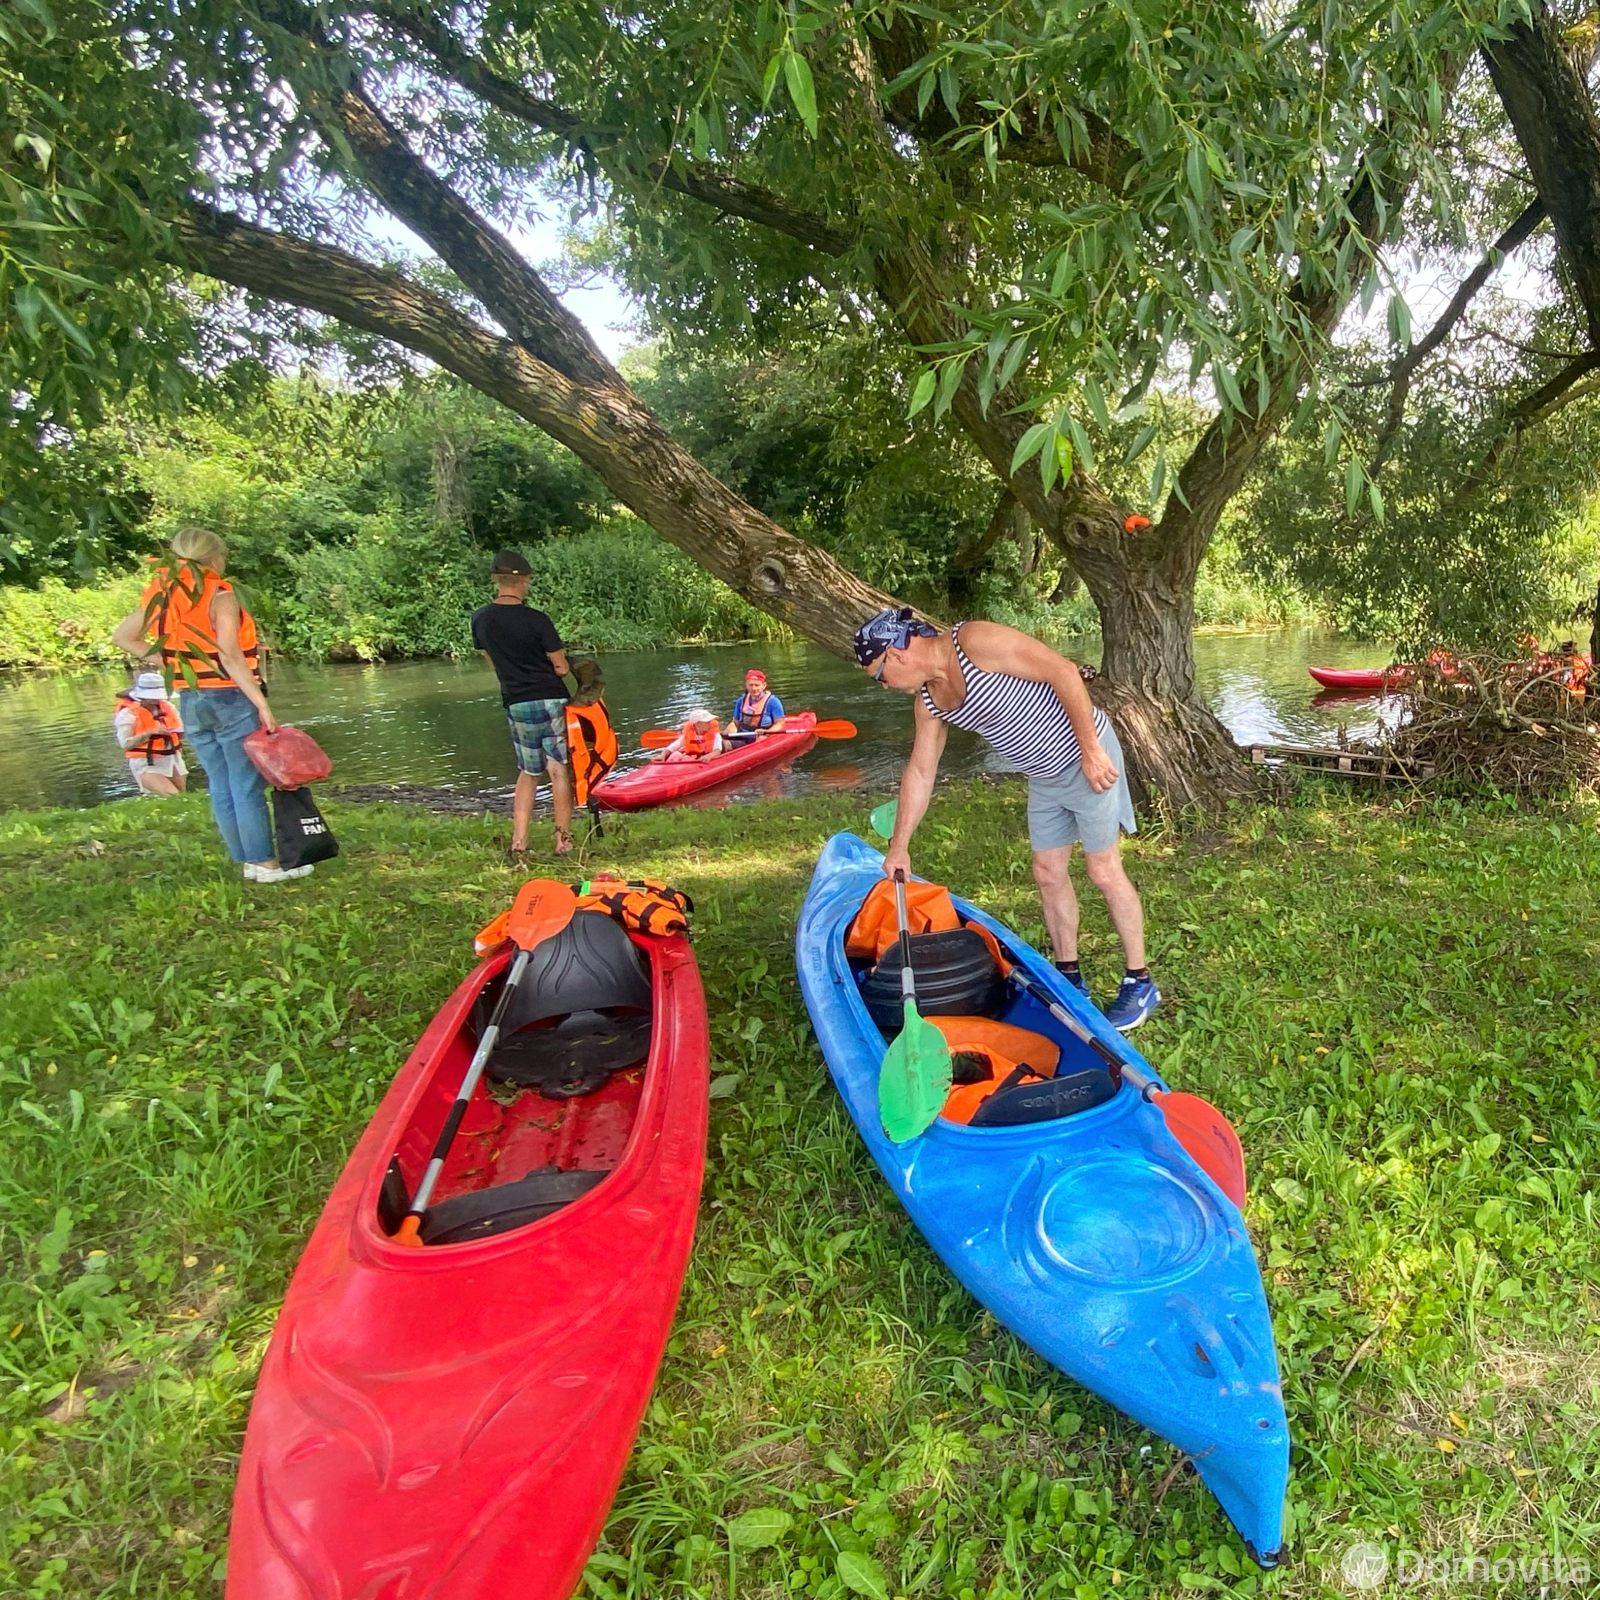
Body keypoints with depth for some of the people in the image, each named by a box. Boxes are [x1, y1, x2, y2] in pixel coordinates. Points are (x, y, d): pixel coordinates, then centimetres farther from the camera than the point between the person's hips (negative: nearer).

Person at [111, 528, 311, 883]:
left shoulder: (161, 596, 8)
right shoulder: (220, 596, -12)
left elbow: (121, 637, 14)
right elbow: (230, 656, -22)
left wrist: (162, 659, 11)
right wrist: (262, 703, -21)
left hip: (190, 704, 7)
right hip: (231, 701, -6)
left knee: (221, 788, 12)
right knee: (248, 788, 0)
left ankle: (247, 861, 19)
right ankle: (265, 863, 6)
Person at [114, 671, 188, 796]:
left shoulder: (168, 706, 6)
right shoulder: (128, 712, -9)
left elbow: (181, 731, 16)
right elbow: (125, 743, -14)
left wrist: (177, 733, -8)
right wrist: (149, 733, -25)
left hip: (173, 760, 6)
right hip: (147, 764, -6)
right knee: (172, 797, -21)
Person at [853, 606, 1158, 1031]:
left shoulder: (974, 640, -25)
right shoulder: (929, 701, 1)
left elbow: (1062, 670, -25)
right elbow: (919, 772, 8)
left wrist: (1090, 750, -25)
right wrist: (898, 847, 11)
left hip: (1087, 757, -8)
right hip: (1044, 776, 8)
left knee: (1104, 871, -1)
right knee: (1048, 874, 11)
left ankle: (1140, 983, 15)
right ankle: (1070, 977, 26)